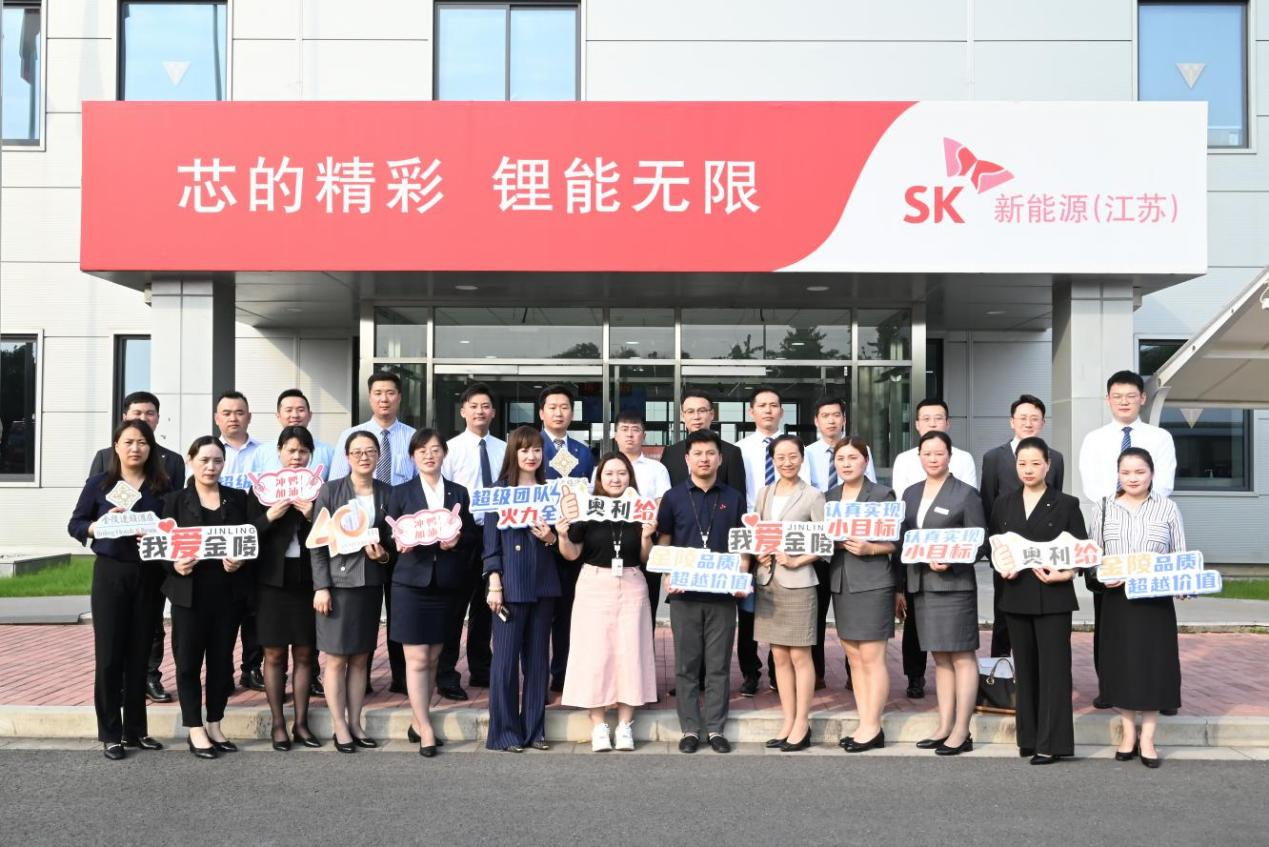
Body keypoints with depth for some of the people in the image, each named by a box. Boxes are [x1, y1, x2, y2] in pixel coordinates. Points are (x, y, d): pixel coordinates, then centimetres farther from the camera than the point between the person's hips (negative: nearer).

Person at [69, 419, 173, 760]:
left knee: (139, 653, 8)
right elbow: (75, 524, 3)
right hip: (111, 573, -1)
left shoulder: (164, 485, 3)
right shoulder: (99, 483, 1)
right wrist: (101, 525, -15)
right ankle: (110, 734, 10)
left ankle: (136, 729, 18)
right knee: (109, 654, 0)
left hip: (150, 575, 2)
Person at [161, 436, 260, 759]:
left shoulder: (238, 499, 9)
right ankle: (195, 730, 10)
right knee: (189, 660, 1)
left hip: (228, 591, 2)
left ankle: (214, 725, 20)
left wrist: (240, 560, -12)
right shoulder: (176, 499, 3)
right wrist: (175, 565, -19)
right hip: (189, 590, -2)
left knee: (222, 659, 8)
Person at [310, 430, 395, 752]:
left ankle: (355, 724, 18)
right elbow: (317, 543, -4)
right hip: (338, 582, -3)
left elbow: (393, 539, 13)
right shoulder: (330, 491, -2)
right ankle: (340, 729, 9)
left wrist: (384, 554, -9)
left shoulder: (387, 493, 6)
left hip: (371, 583, 3)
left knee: (360, 658, 9)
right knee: (337, 659, 1)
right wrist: (321, 587, -9)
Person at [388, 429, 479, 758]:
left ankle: (419, 722, 21)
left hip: (446, 585, 2)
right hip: (412, 582, -2)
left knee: (432, 658, 9)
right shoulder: (401, 492, 5)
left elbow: (471, 535, 7)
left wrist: (455, 540, -14)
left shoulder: (459, 493, 10)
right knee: (417, 659, -4)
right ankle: (425, 730, 1)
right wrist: (404, 541, -20)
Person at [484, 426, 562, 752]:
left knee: (538, 657, 8)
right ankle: (504, 731, 8)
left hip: (544, 583, 4)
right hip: (511, 583, -4)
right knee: (506, 657, -1)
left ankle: (534, 729, 17)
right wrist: (494, 585, -10)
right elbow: (491, 541, -4)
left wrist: (550, 537, -7)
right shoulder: (500, 490, -1)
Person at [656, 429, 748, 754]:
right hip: (684, 594, 0)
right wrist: (668, 577, -9)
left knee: (719, 665, 5)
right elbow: (663, 544, 7)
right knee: (687, 664, 5)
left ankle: (716, 729, 13)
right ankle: (690, 729, 13)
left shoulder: (734, 498, 8)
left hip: (722, 593, 1)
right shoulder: (673, 497, 5)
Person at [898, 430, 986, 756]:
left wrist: (950, 561, -20)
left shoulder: (966, 494, -2)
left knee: (961, 656, -2)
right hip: (922, 585, 6)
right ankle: (944, 728, 17)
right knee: (939, 657, 11)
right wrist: (901, 587, 9)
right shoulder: (911, 493, 14)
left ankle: (961, 732, 2)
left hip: (954, 585, -6)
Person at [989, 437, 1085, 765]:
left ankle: (1051, 743, 2)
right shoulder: (1003, 503, 10)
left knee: (1052, 669, -3)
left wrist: (1065, 573, -17)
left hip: (1052, 596, -4)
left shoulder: (1066, 504, 0)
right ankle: (1029, 737, 19)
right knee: (1025, 668, 10)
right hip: (1015, 595, 4)